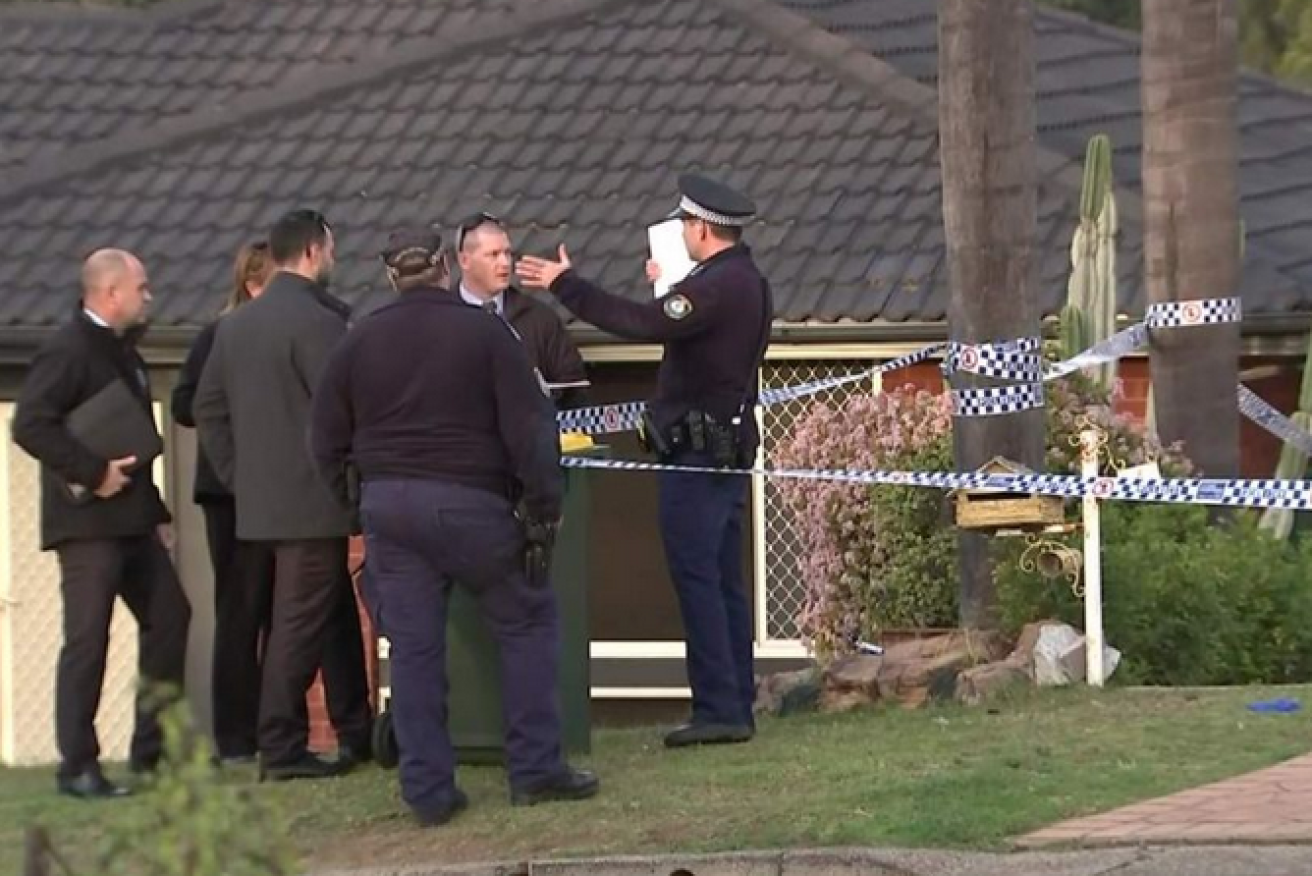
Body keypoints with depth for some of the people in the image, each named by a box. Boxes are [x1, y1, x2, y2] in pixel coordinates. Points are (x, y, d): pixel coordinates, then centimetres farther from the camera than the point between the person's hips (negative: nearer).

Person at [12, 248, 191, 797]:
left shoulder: (121, 350, 17)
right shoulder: (69, 351, -13)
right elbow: (30, 425, -24)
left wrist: (156, 512, 17)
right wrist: (92, 473, -23)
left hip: (131, 521, 9)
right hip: (88, 522, -9)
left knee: (169, 617, 9)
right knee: (87, 639, -7)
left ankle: (150, 752, 17)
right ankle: (77, 767, -3)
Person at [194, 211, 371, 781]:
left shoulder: (234, 326, 10)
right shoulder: (318, 322, -15)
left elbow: (208, 408, 13)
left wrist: (238, 476, 16)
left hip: (259, 497, 8)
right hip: (313, 501, -8)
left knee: (338, 618, 18)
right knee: (301, 623, -4)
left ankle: (355, 734, 24)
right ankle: (281, 749, -3)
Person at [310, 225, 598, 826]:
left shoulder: (360, 342, 6)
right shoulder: (484, 332, -4)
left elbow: (327, 438, 11)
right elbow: (528, 426, -7)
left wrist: (353, 495, 20)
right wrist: (543, 506, -3)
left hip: (387, 505, 4)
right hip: (469, 504, -3)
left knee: (413, 646, 5)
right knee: (526, 620, 9)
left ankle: (428, 790, 4)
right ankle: (535, 769, 5)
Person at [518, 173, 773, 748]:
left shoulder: (716, 286, -18)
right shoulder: (748, 284, 14)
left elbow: (645, 325, -27)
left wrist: (566, 286, -21)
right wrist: (670, 290, 33)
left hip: (698, 450, -10)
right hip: (730, 450, 10)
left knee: (697, 577, -9)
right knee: (724, 580, 12)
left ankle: (718, 709, -10)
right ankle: (736, 706, 14)